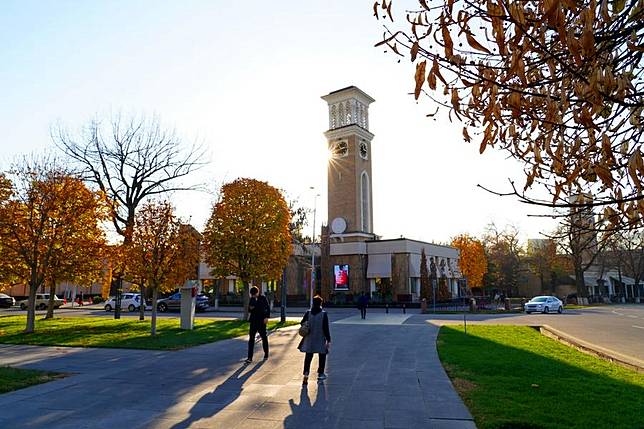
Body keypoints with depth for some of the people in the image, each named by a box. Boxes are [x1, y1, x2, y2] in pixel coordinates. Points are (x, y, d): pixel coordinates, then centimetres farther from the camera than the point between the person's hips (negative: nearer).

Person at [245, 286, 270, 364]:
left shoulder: (263, 298, -6)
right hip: (253, 321, 3)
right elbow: (250, 308, 17)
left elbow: (268, 308, -3)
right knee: (251, 338, -3)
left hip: (261, 321, -3)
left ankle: (266, 354, 26)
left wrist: (266, 317, -12)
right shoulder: (252, 299, 6)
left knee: (264, 337, 9)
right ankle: (250, 357, -1)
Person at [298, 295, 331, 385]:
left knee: (308, 357, 10)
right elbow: (326, 328, -13)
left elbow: (302, 324, 2)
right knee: (322, 356, 17)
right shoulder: (323, 314, -13)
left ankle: (306, 374, -3)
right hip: (320, 340, -2)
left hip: (309, 340, 2)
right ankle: (320, 374, 25)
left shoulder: (308, 313, -5)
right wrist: (328, 340, -7)